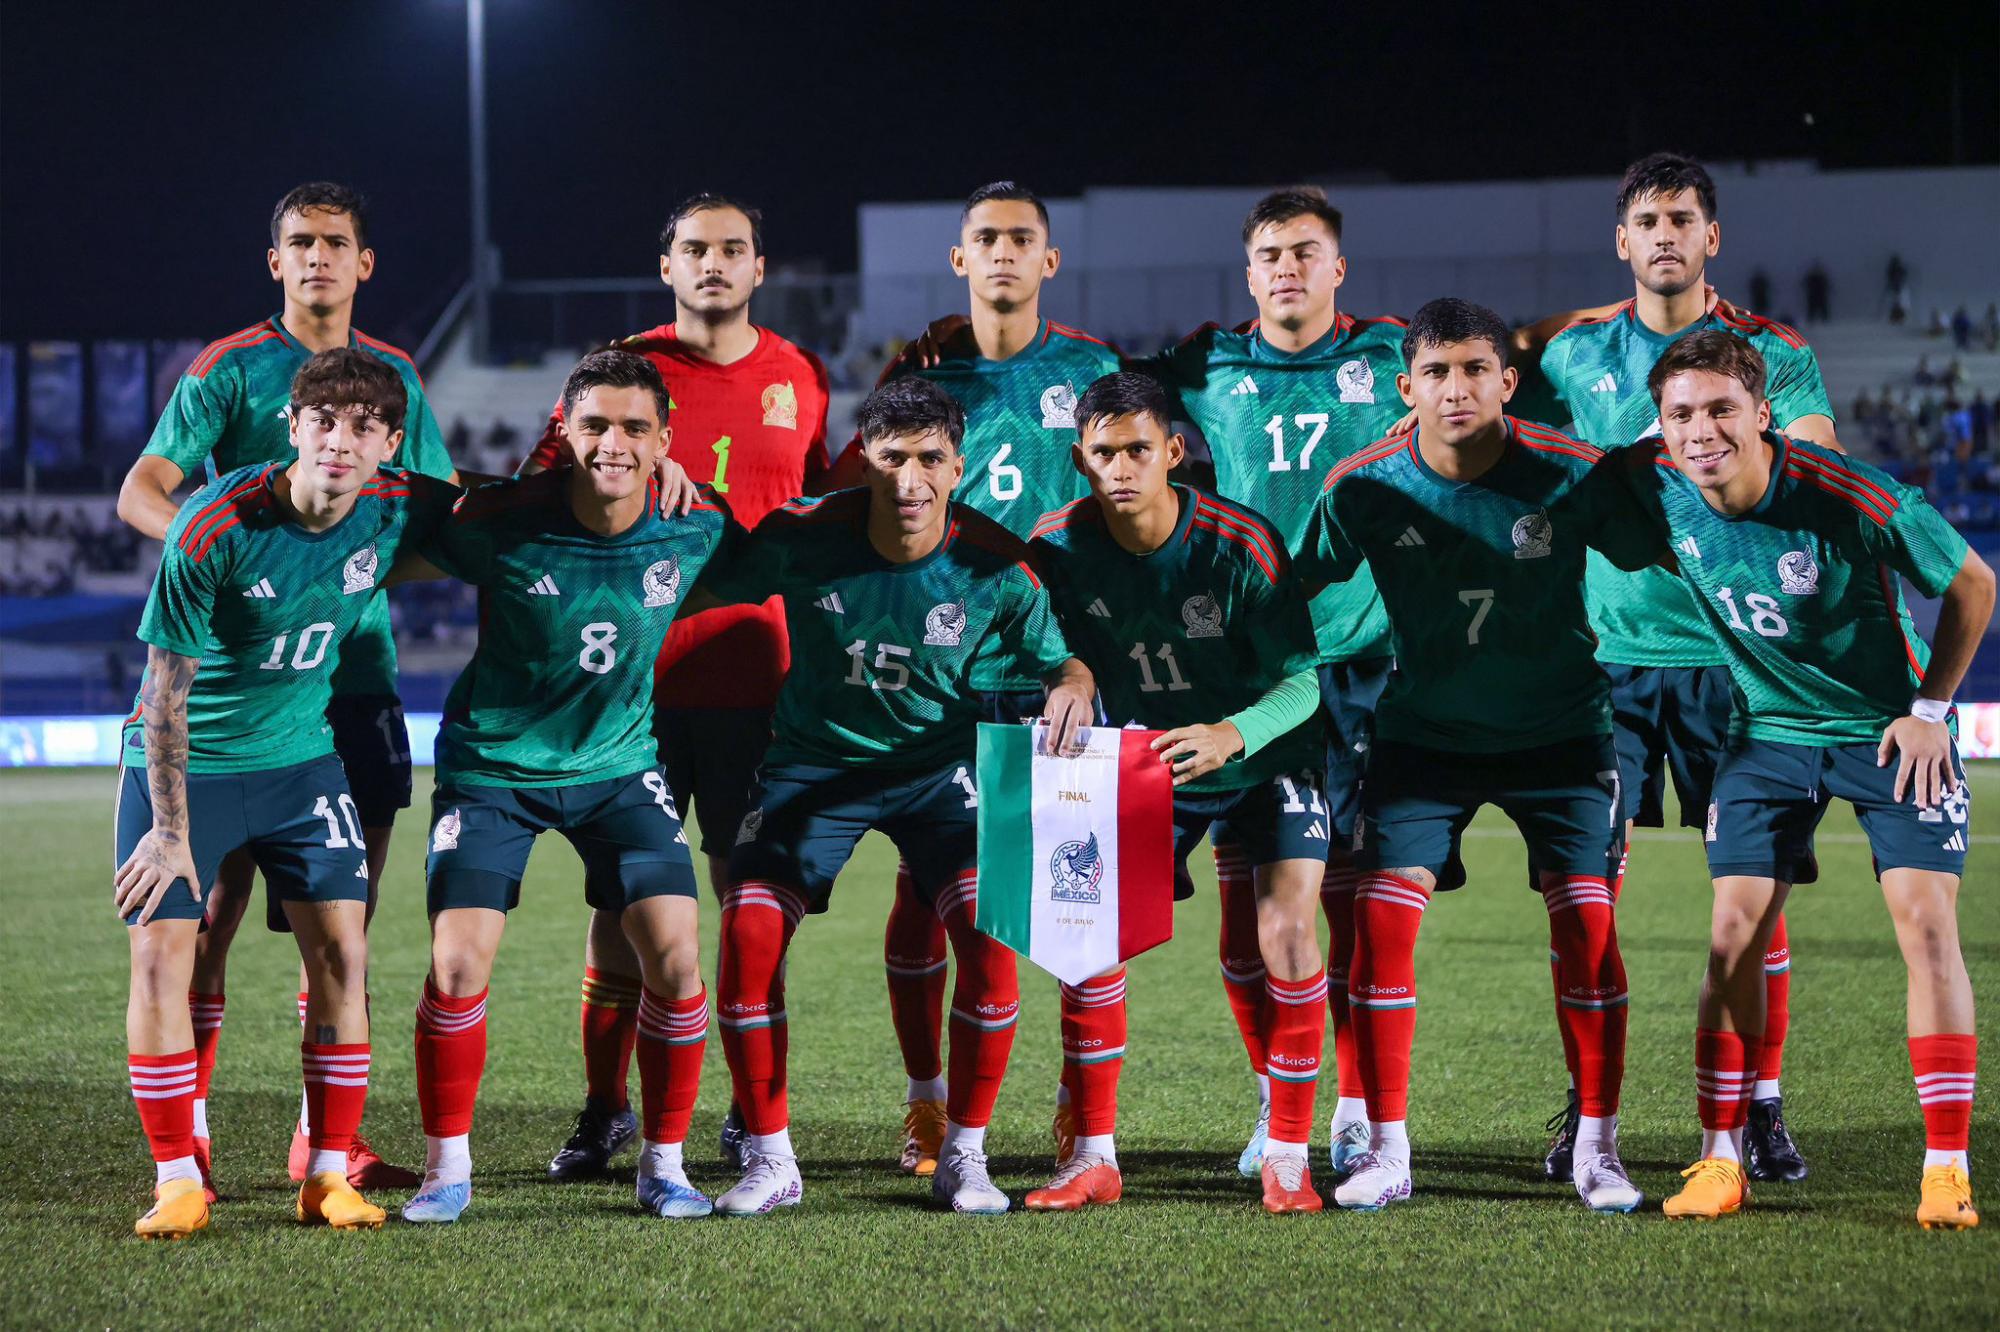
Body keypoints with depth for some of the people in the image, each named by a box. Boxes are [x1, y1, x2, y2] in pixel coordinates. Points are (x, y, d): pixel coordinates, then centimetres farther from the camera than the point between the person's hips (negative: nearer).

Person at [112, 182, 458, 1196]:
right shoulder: (230, 369, -1)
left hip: (360, 664, 5)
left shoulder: (393, 375, 13)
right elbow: (142, 493, -7)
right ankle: (185, 1130, 2)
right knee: (223, 890, -5)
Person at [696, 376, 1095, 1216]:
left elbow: (1062, 655, -4)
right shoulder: (803, 537, -16)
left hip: (939, 763, 0)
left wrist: (1071, 687, -27)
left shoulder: (994, 567, -16)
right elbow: (704, 594, -2)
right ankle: (769, 1161, 0)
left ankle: (963, 1156, -3)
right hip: (813, 761, 0)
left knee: (989, 931, -20)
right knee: (749, 934, -16)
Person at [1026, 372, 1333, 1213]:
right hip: (1140, 767, 3)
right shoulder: (1060, 545, -16)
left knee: (1285, 931, -19)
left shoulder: (1239, 546, -26)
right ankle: (1093, 1158, 3)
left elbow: (1302, 681, -26)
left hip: (1266, 760, -3)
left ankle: (1288, 1159, -8)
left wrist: (1230, 735, -44)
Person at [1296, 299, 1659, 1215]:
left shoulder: (1569, 478, -16)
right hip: (1422, 730, 1)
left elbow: (1657, 564, -4)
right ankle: (1386, 1150, -1)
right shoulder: (1363, 489, -14)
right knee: (1381, 915, -12)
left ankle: (1597, 1148, 5)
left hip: (1559, 728, -1)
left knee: (1585, 922, -10)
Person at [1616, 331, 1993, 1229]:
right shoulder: (1660, 489, -16)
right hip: (1768, 726, 3)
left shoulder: (1852, 501, -27)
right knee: (1734, 932, -6)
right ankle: (1721, 1161, 2)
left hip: (1889, 726, -3)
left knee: (1925, 920, -13)